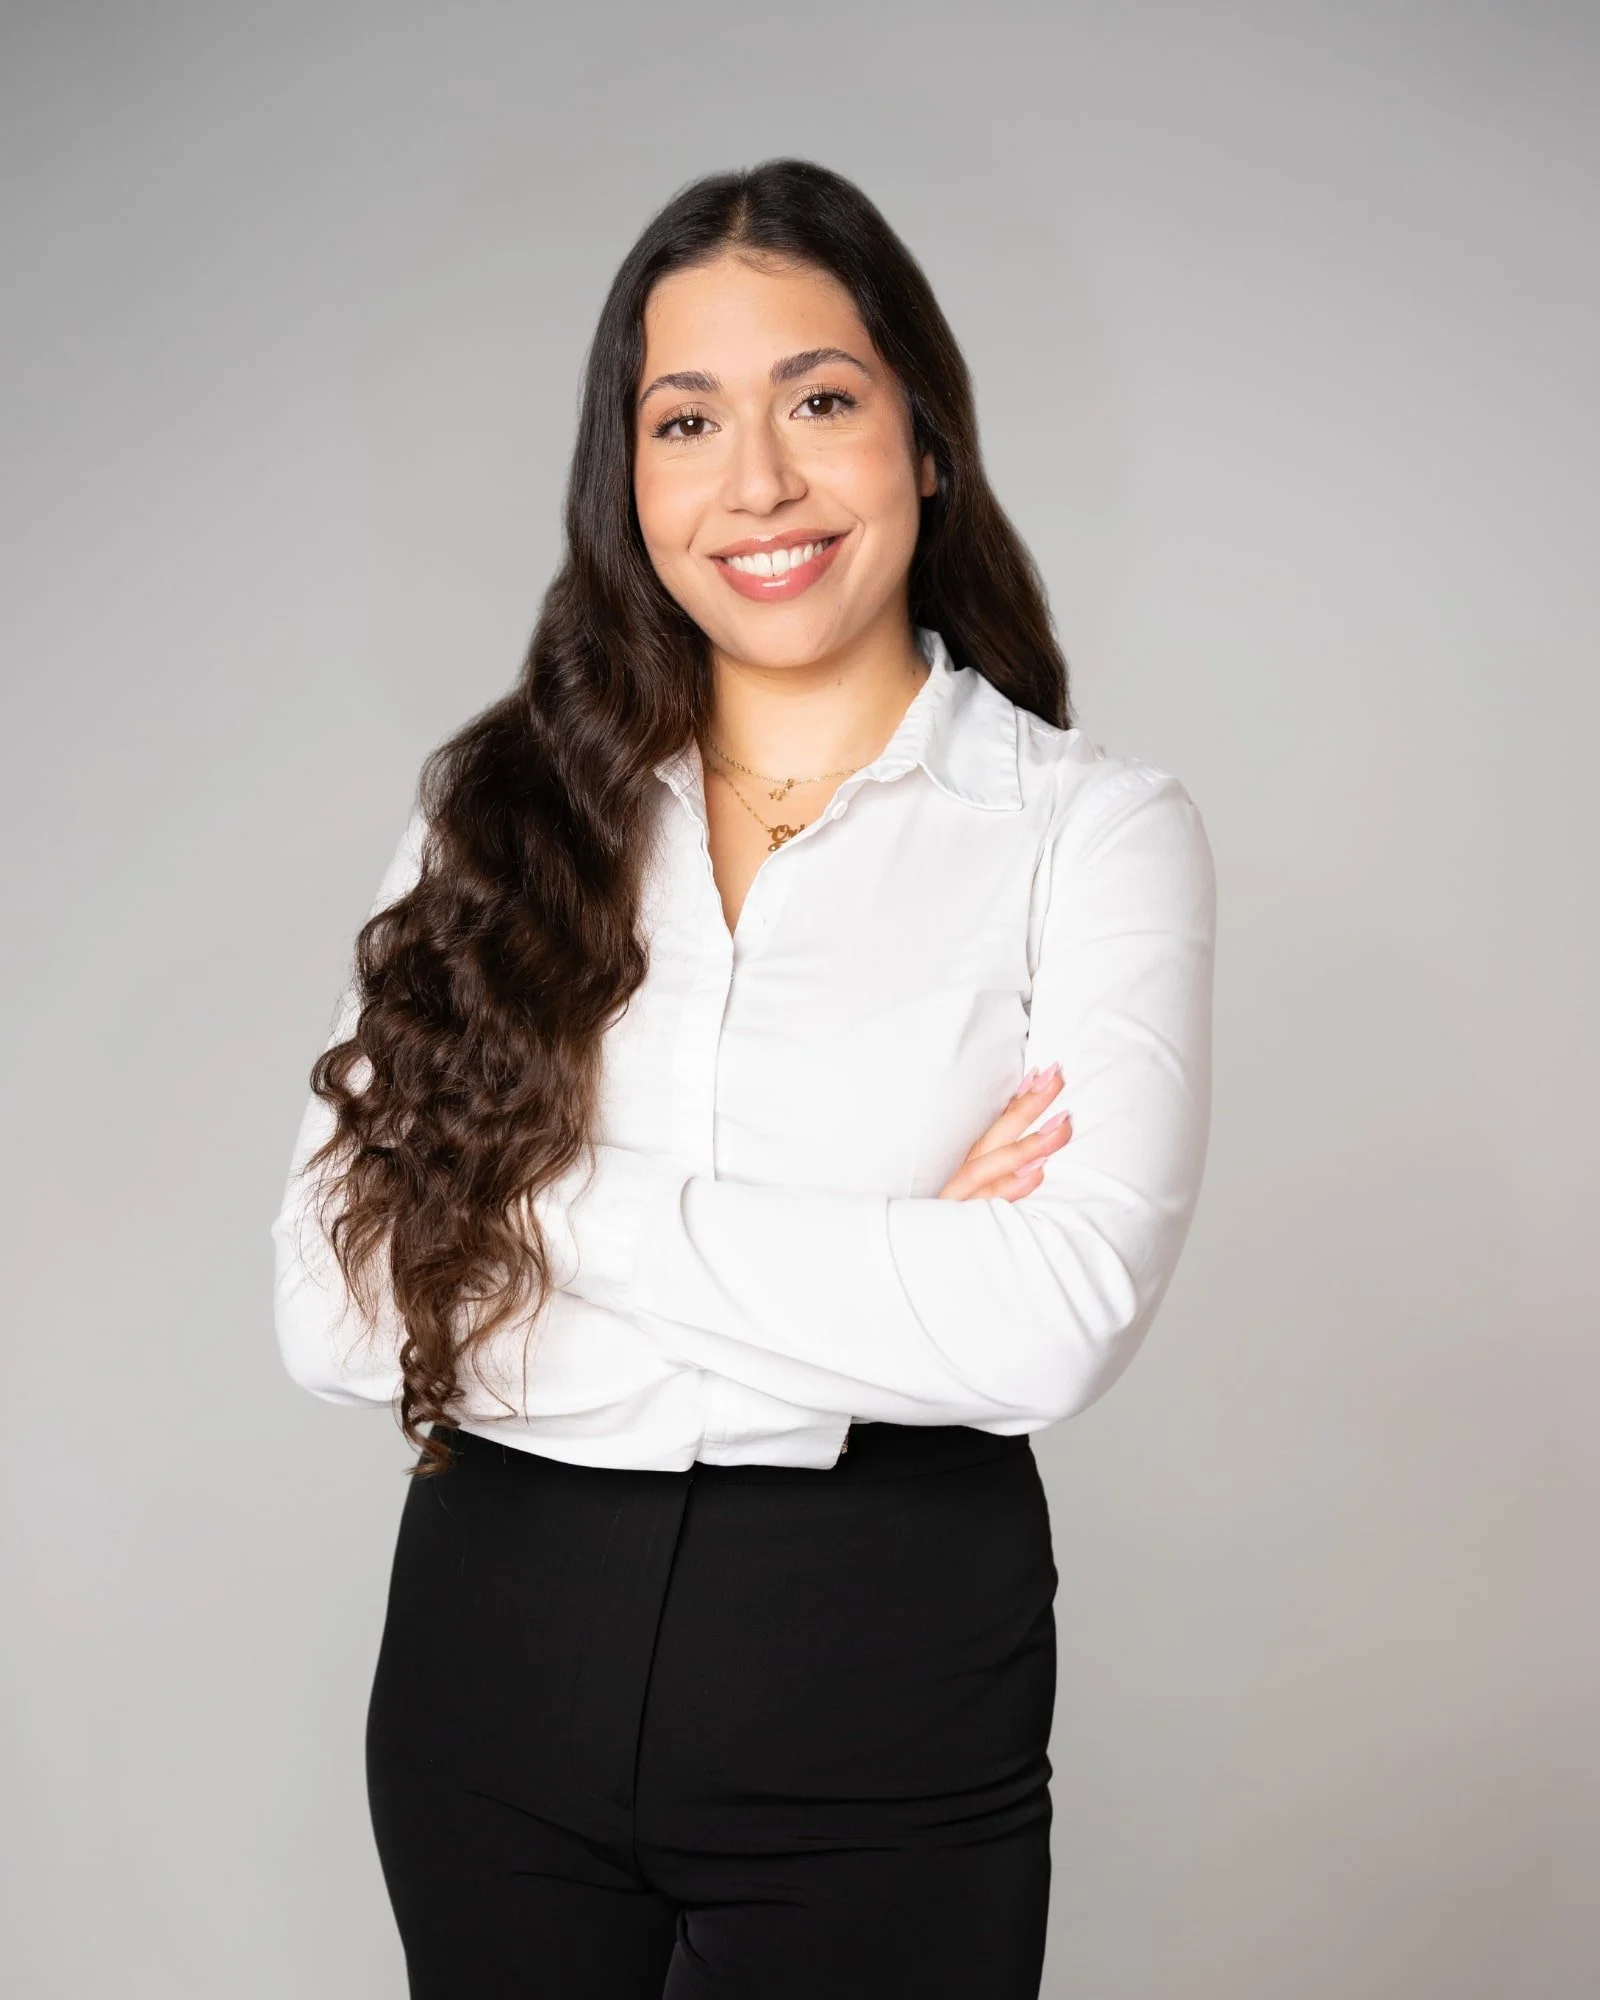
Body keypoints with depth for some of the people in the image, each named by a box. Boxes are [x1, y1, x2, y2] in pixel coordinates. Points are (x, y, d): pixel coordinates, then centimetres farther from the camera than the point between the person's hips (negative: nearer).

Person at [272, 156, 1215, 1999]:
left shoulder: (1089, 827, -5)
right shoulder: (497, 813, 2)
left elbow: (1059, 1320, -20)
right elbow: (338, 1306, -8)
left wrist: (572, 1209, -15)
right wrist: (874, 1269, -15)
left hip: (881, 1681, -2)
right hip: (493, 1643, 3)